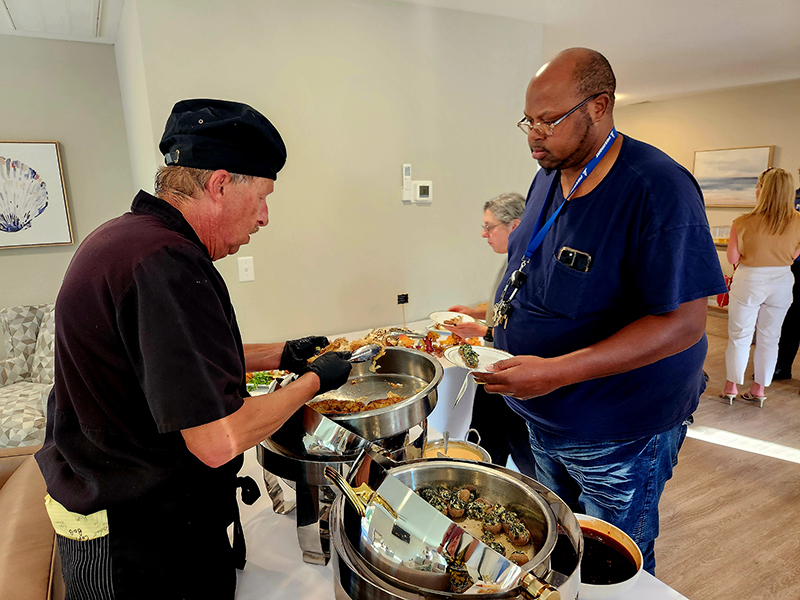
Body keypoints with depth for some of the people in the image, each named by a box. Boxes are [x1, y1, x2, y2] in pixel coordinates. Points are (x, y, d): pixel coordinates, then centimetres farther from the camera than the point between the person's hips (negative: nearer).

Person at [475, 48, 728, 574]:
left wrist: (559, 371, -33)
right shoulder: (550, 176, 3)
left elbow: (685, 322, -27)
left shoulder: (658, 188, -23)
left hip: (620, 437, -7)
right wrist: (490, 313, 3)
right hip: (544, 421, 7)